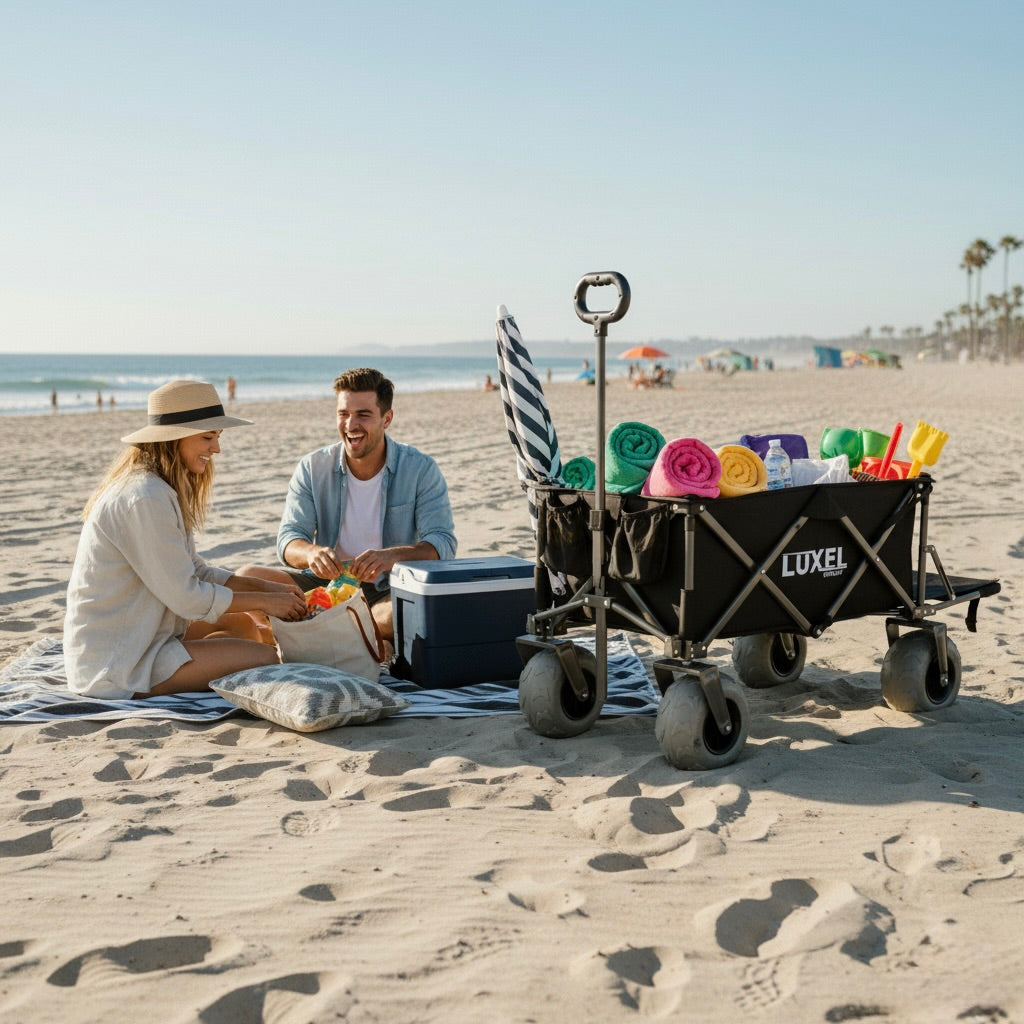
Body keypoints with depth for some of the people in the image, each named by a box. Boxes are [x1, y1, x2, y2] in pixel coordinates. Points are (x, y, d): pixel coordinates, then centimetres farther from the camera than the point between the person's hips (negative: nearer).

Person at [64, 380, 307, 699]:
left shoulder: (162, 490, 11)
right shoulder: (145, 498, -22)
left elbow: (194, 571, 13)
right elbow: (186, 597, -20)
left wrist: (265, 586, 3)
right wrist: (263, 601, -9)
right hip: (113, 665, -10)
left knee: (243, 625, 17)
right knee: (264, 657, -13)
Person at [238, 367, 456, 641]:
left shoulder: (420, 469, -5)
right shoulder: (312, 468, 2)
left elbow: (443, 542, -13)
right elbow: (289, 539, -3)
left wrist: (393, 555, -34)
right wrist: (312, 553, -29)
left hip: (390, 591, -3)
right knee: (248, 578, -21)